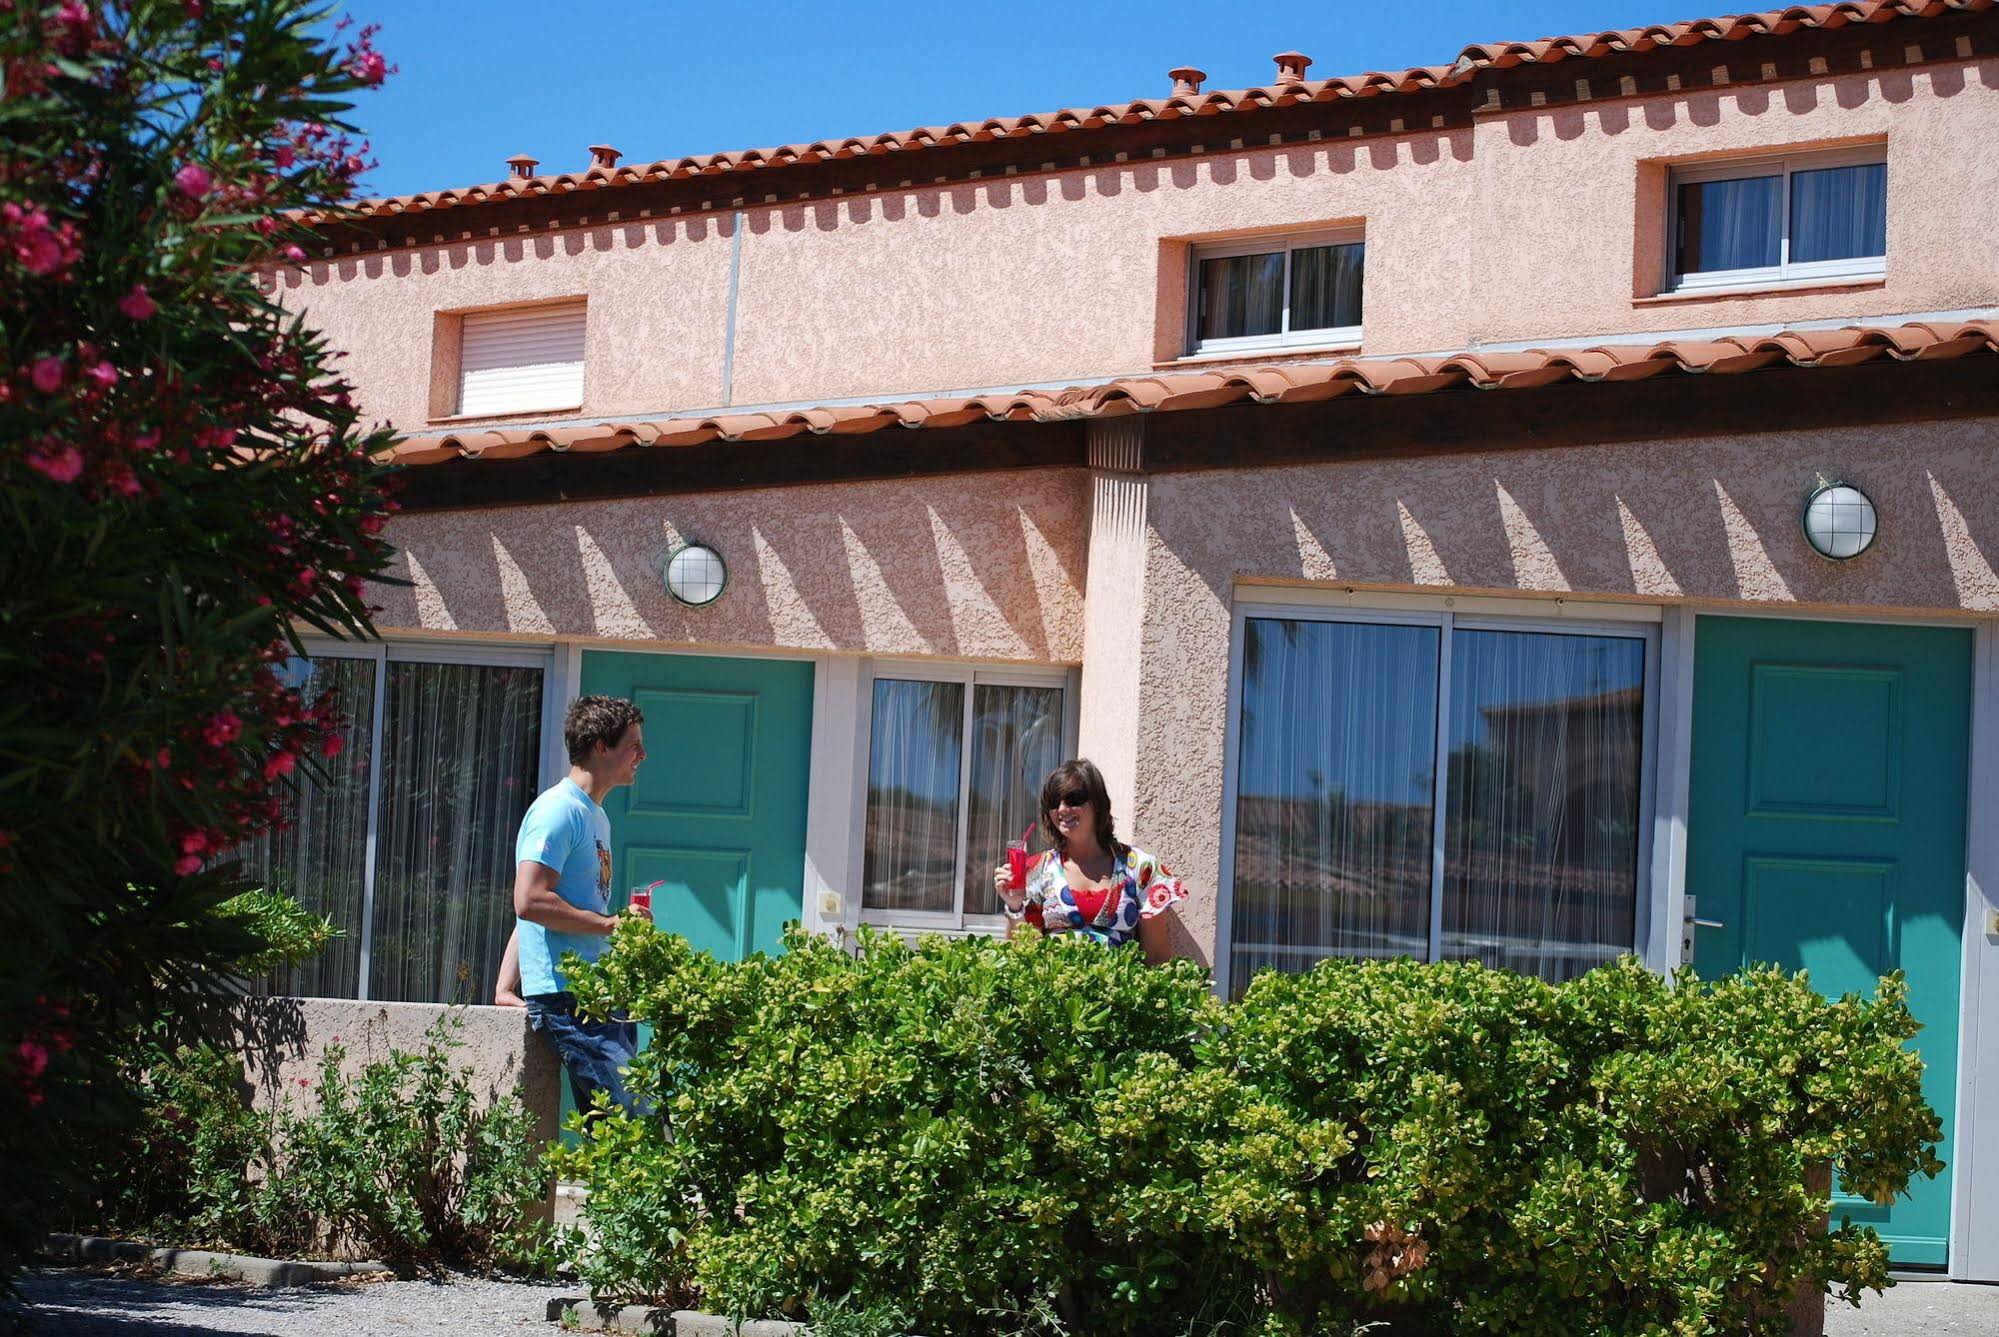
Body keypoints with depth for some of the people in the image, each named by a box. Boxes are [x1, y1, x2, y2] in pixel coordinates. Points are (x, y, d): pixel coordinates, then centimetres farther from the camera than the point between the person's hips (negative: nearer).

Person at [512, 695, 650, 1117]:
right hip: (568, 998, -10)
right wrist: (610, 924, -15)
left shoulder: (596, 816, 22)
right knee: (637, 1120, -18)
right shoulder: (559, 810, -10)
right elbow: (529, 902, -20)